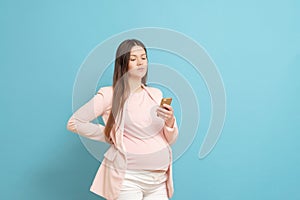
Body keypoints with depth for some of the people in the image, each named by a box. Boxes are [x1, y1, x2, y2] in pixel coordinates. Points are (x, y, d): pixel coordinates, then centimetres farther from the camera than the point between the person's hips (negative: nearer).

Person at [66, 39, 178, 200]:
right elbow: (73, 123, -4)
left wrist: (170, 122, -10)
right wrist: (109, 135, -1)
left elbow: (170, 140, 11)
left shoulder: (156, 94, 9)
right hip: (127, 178, -4)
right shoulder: (110, 95, -4)